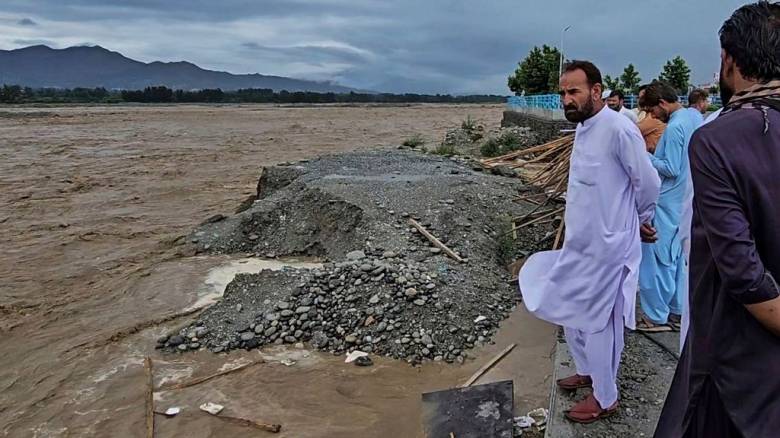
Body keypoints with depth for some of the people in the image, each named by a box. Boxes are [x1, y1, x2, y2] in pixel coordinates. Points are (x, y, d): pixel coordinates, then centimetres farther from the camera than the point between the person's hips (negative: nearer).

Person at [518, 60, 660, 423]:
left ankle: (605, 398, 25)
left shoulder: (618, 128, -21)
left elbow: (648, 183, -13)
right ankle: (587, 371, 43)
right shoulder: (583, 128, 7)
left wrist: (639, 220, 3)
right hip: (579, 243, 9)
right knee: (572, 312, 21)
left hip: (605, 246, -8)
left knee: (597, 321, 5)